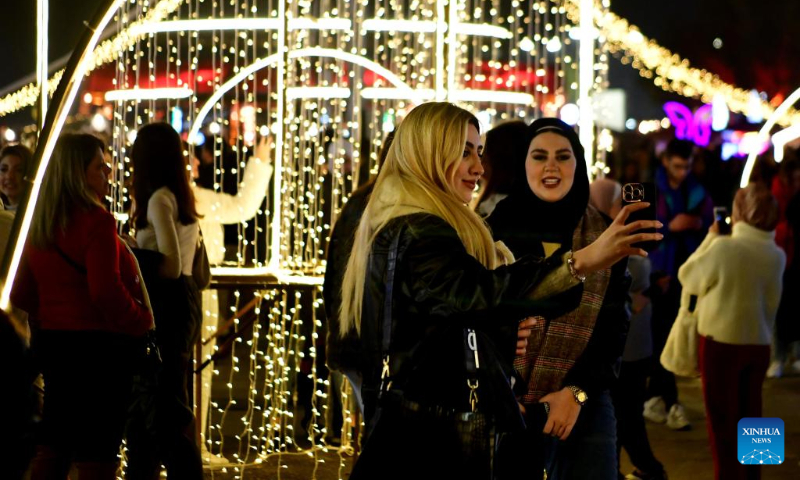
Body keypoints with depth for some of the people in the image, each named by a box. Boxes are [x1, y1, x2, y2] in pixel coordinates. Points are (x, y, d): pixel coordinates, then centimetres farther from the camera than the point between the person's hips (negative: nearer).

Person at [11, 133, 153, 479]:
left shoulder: (39, 226, 9)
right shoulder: (95, 221, -16)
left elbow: (22, 295, 14)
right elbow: (106, 292, -23)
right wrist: (143, 323, -9)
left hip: (51, 342, 8)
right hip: (98, 346, -8)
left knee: (51, 452, 16)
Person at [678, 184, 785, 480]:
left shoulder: (724, 247, -17)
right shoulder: (777, 255, 0)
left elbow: (688, 277, -3)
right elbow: (771, 301, 11)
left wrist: (710, 239, 5)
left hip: (721, 342, -5)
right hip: (759, 343, 5)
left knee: (722, 419, 5)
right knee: (749, 417, 15)